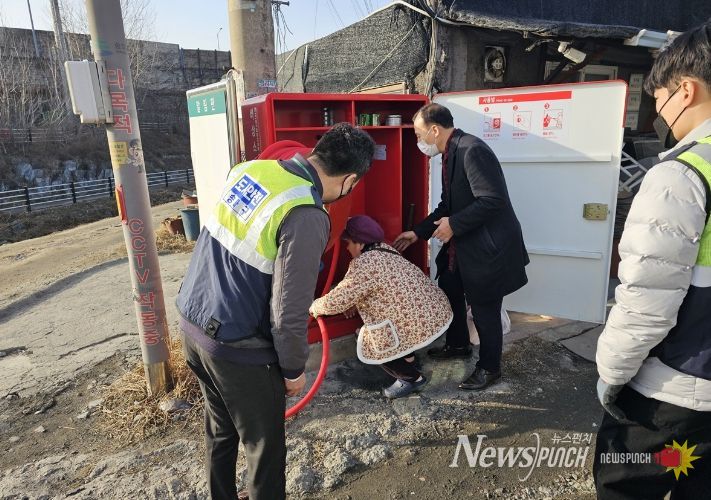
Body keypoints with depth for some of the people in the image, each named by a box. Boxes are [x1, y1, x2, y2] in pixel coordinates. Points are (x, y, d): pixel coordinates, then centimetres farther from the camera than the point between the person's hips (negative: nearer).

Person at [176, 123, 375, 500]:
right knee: (264, 446, 15)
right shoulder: (307, 217, -24)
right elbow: (289, 312, -22)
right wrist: (294, 368, -6)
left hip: (193, 321, 8)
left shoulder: (249, 169, -2)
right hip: (237, 348, -8)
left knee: (219, 432, 27)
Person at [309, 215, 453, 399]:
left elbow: (337, 301, -14)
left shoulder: (363, 264, -17)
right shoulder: (384, 249, 10)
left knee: (368, 345, 7)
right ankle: (408, 358, 32)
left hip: (421, 324, -9)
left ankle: (412, 378, 12)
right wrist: (355, 303, 17)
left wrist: (315, 306, 3)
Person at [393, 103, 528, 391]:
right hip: (463, 244, 10)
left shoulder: (472, 150, -21)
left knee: (484, 309, 4)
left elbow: (493, 200, -27)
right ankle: (458, 345, 43)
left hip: (488, 247, -10)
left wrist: (454, 224, -21)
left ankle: (489, 368, 25)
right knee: (449, 291, 21)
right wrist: (418, 232, 13)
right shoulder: (450, 154, 9)